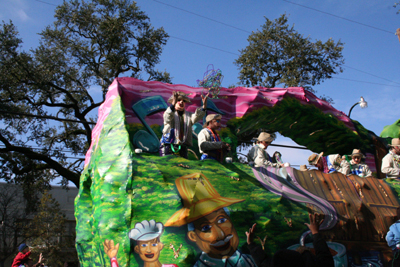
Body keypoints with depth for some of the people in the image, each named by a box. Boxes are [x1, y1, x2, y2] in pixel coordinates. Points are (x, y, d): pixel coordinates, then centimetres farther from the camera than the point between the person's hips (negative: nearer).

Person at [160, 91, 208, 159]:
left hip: (182, 147, 3)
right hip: (168, 145, -3)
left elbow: (196, 117, -5)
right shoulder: (168, 113, 7)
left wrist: (204, 106, -25)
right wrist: (173, 104, -39)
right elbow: (167, 116, -19)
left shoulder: (188, 115, 17)